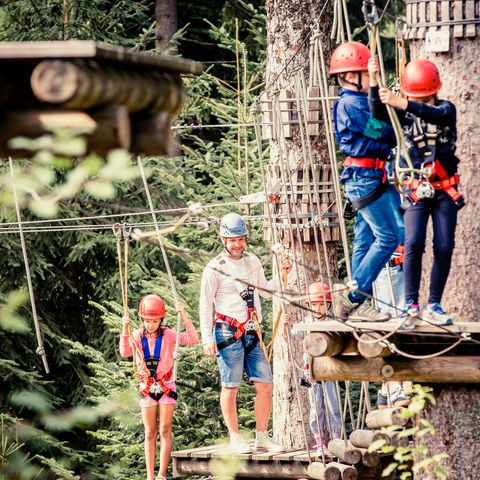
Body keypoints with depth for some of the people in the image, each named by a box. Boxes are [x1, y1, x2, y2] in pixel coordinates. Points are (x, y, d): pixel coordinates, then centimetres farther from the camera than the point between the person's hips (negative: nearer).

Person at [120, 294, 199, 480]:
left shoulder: (168, 335, -5)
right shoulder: (137, 336, -2)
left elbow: (192, 339, -16)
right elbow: (125, 352, -18)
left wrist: (185, 317, -24)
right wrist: (125, 329, -28)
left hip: (166, 386, -2)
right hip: (147, 387, 2)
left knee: (165, 431, -4)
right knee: (150, 433, 6)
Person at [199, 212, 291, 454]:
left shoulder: (252, 261, 14)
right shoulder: (215, 268, -4)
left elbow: (265, 290, 27)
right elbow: (205, 305, -4)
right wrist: (207, 339, -11)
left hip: (252, 334, 6)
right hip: (228, 334, -5)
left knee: (265, 386, 2)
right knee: (230, 387, -1)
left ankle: (262, 437, 11)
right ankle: (235, 438, 7)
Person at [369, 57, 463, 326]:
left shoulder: (447, 109, -2)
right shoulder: (405, 113, 1)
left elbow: (435, 114, -26)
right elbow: (378, 113, -16)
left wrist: (400, 103, -41)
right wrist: (373, 82, -32)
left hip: (445, 190, 1)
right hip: (417, 190, -1)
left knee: (444, 248, -2)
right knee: (414, 244, -16)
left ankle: (434, 305, 8)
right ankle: (411, 304, -12)